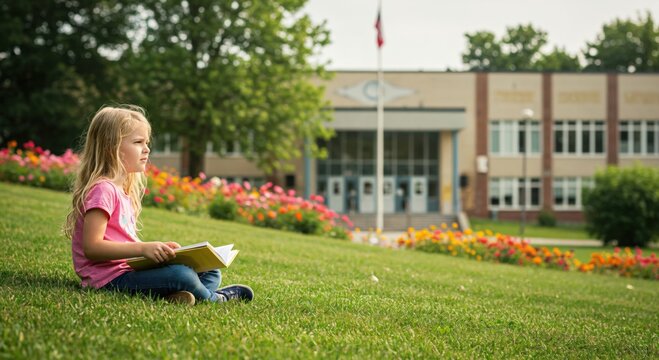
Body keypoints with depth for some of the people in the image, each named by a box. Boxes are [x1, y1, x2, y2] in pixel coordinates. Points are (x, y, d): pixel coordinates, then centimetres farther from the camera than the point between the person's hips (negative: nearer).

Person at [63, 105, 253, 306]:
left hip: (129, 270, 10)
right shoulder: (102, 190, -13)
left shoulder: (124, 191, 18)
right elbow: (92, 247, -21)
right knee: (181, 275, -28)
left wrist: (158, 248, 5)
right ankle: (216, 299, 1)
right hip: (110, 278, -10)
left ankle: (175, 296, -20)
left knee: (211, 273, 8)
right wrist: (144, 248, -24)